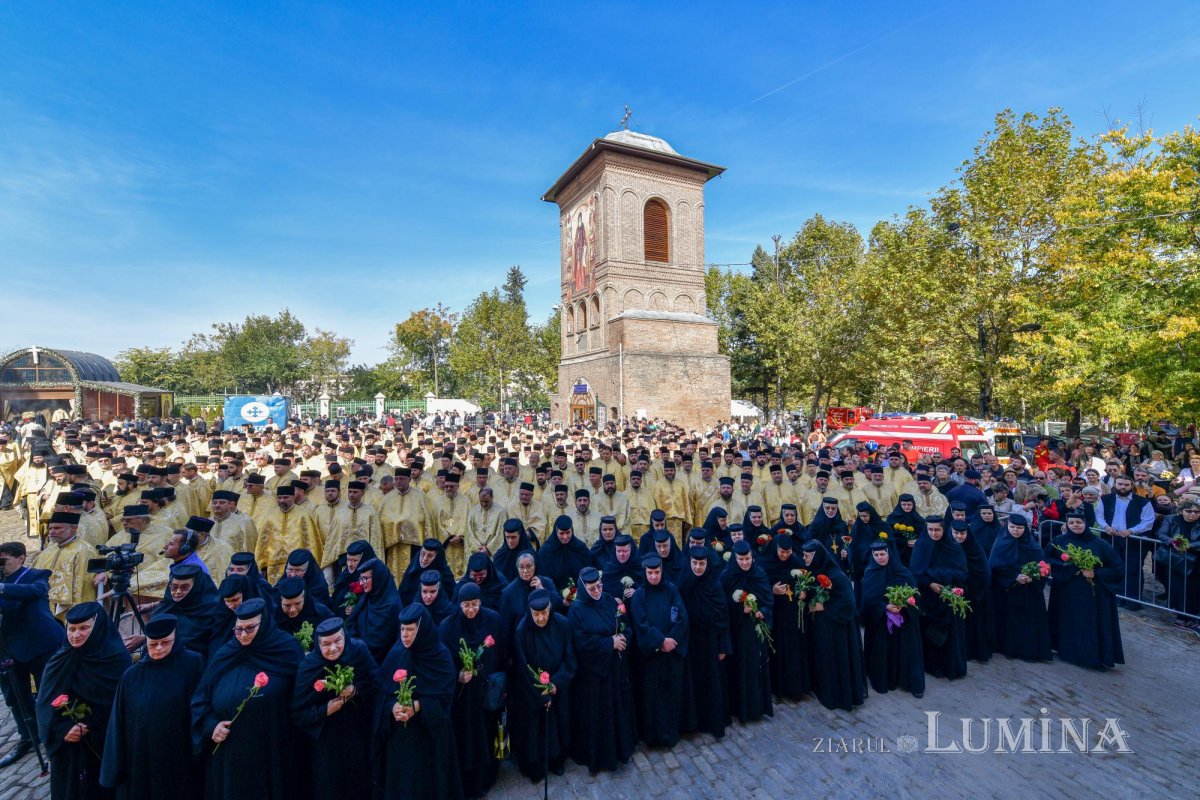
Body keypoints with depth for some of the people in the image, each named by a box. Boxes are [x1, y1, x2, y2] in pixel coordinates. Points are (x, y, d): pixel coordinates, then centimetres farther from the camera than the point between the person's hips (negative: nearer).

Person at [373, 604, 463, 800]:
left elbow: (444, 696, -12)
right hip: (398, 732, 3)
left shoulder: (441, 656, -14)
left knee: (427, 778, 9)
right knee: (400, 778, 13)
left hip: (429, 733, -2)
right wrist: (393, 707, -21)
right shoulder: (396, 654, -5)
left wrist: (417, 707, -24)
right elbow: (383, 690, -2)